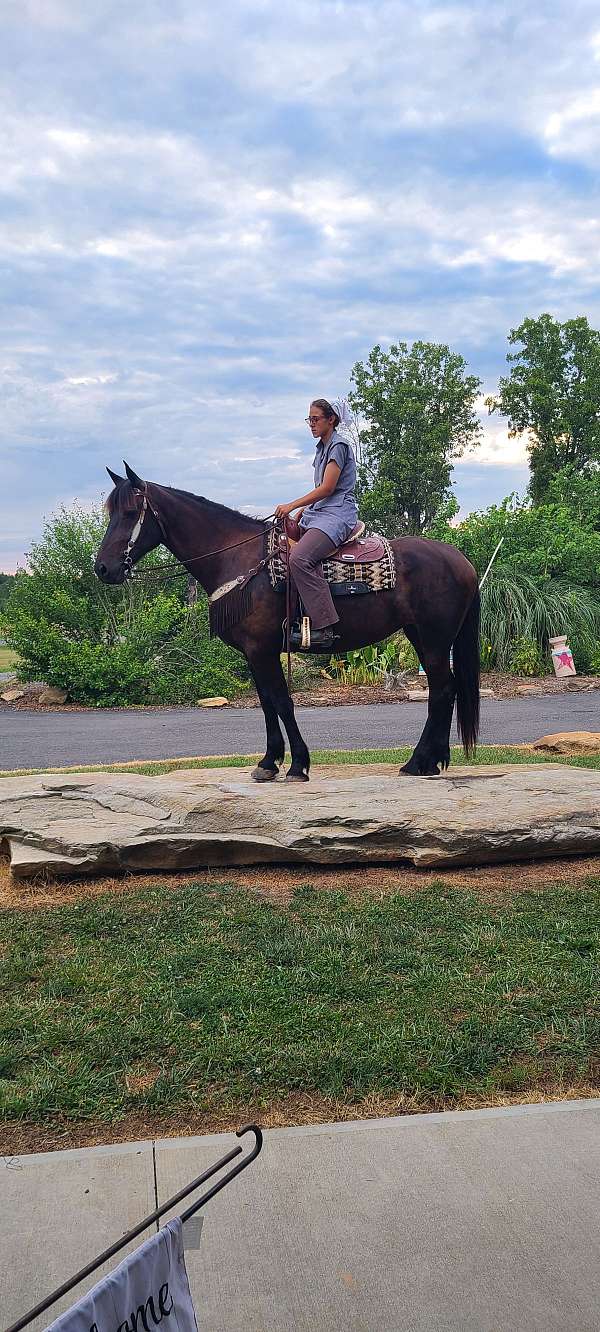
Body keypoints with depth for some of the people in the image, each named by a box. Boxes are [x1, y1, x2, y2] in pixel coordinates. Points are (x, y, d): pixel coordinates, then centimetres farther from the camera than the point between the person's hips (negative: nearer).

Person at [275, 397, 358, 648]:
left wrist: (293, 505, -14)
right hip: (318, 513, 11)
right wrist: (303, 510, 11)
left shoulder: (339, 445, -7)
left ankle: (324, 627, -32)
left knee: (299, 557, -31)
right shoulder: (323, 446, 22)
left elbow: (327, 488, -14)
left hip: (337, 514, -11)